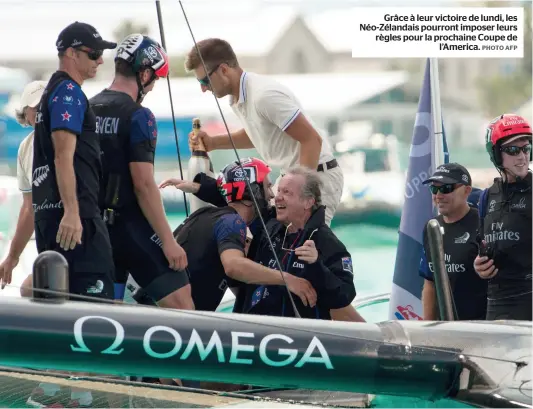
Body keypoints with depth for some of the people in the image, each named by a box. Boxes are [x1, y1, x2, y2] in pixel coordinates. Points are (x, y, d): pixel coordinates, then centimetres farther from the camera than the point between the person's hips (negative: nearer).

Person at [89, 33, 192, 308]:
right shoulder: (138, 116, -12)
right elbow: (143, 185, -17)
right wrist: (168, 241, -15)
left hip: (95, 224, 7)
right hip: (130, 224, -7)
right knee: (180, 303, -4)